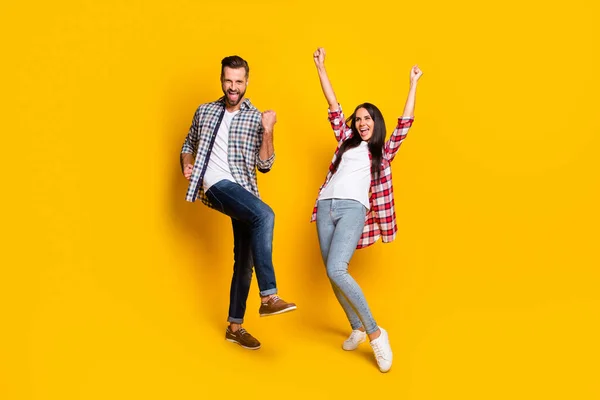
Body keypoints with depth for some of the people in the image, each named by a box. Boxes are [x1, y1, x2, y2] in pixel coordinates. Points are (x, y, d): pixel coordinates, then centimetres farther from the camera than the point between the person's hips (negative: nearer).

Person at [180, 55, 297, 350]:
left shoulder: (256, 118, 8)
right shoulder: (205, 111, 12)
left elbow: (264, 165, 2)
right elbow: (189, 145, 24)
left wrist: (267, 131, -11)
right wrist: (187, 165, 3)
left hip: (243, 193, 3)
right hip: (217, 185, -3)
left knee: (245, 260, 4)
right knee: (265, 215, -31)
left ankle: (235, 326, 18)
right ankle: (269, 297, -32)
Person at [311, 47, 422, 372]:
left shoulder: (383, 151, 15)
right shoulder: (346, 141, 22)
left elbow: (405, 124, 9)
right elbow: (334, 107, 21)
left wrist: (413, 84, 10)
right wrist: (320, 68, 19)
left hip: (353, 209, -4)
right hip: (327, 206, 5)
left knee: (336, 270, -23)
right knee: (332, 273, 2)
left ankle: (375, 332, -15)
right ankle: (357, 328, 19)